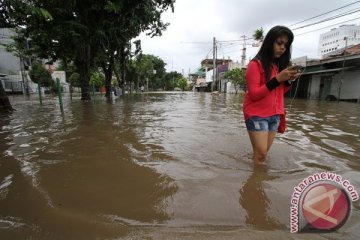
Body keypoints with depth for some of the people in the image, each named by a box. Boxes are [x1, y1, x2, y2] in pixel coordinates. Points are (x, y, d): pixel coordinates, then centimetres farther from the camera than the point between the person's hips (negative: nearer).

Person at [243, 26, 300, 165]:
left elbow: (280, 92, 19)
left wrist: (289, 81, -1)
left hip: (275, 114, 7)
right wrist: (278, 79, -20)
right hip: (256, 114, -6)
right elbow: (254, 94, -15)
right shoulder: (256, 64, -9)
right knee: (260, 154, -8)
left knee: (264, 152, 9)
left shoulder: (280, 64, 12)